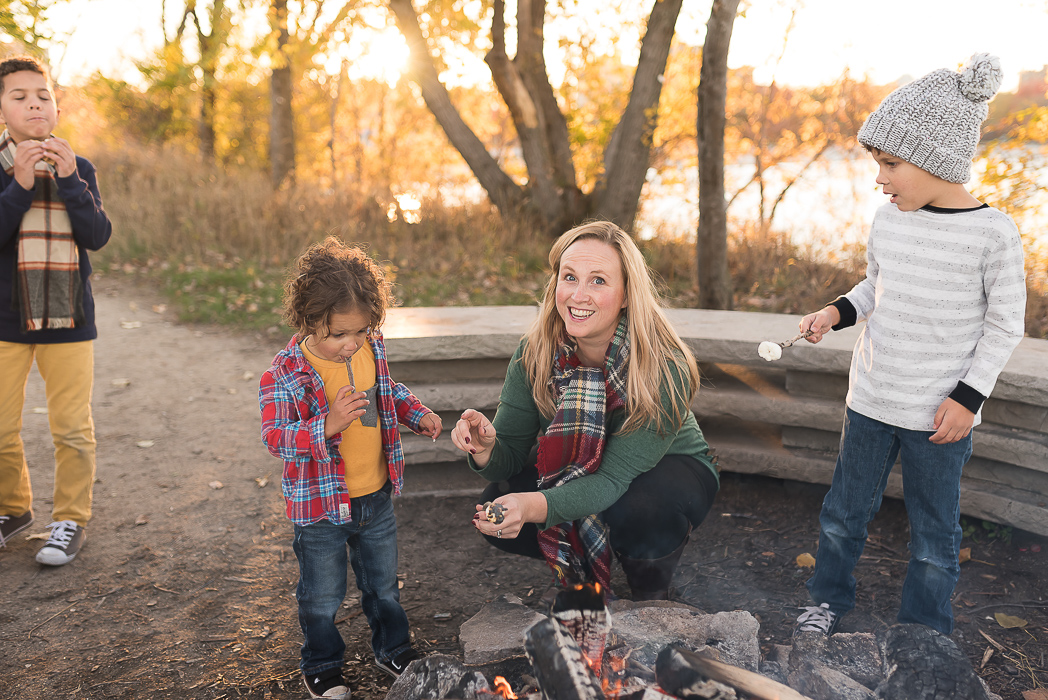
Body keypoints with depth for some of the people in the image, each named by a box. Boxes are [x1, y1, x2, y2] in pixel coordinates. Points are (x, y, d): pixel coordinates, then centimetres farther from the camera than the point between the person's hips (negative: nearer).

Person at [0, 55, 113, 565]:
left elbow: (98, 236, -8)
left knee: (72, 428, 3)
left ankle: (70, 520, 18)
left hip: (68, 318, 0)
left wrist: (69, 180, -17)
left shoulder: (78, 170, 3)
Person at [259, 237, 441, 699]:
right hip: (321, 506, -4)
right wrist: (328, 426, -38)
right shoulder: (286, 372, -21)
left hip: (377, 497, 5)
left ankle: (393, 648, 44)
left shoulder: (372, 349, -5)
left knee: (383, 582, 22)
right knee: (322, 595, 13)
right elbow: (276, 437, -24)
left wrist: (418, 414, -1)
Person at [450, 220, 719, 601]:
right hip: (574, 473, 4)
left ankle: (653, 596, -1)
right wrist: (485, 450, -42)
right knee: (497, 507, -20)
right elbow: (510, 453, -17)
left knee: (639, 507, -36)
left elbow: (614, 478, -35)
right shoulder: (534, 355, -19)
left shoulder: (664, 369, -32)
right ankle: (583, 573, 11)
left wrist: (535, 506, -52)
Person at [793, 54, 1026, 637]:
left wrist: (969, 396, -12)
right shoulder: (888, 220, 0)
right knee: (845, 511, 17)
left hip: (940, 415, -4)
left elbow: (1005, 325, -7)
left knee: (935, 533, 12)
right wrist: (838, 312, -4)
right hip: (870, 401, 4)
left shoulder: (993, 233, -14)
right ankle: (830, 599, 39)